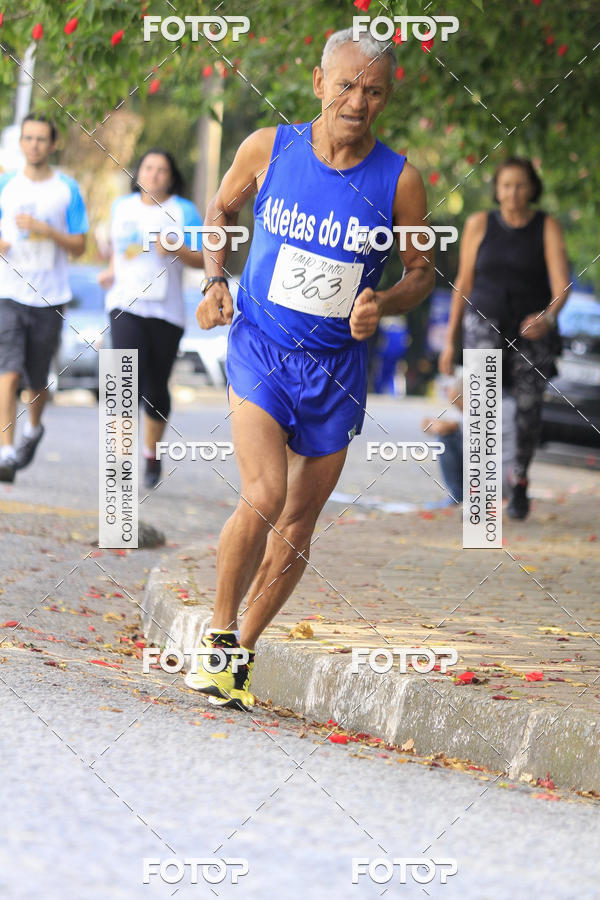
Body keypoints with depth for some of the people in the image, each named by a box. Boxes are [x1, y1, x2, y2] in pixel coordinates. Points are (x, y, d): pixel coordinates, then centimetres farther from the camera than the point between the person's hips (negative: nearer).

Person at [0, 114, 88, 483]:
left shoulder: (68, 190, 2)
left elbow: (79, 246, 1)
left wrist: (45, 230, -15)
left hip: (49, 299, 0)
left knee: (38, 380, 10)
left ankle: (34, 427, 42)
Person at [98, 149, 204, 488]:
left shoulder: (184, 212, 2)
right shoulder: (122, 207, 12)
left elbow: (203, 259, -2)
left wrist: (177, 250, -20)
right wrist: (111, 270, 11)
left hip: (166, 311, -1)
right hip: (126, 305, 1)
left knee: (156, 387, 4)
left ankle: (152, 454, 26)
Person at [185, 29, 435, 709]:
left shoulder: (399, 180, -7)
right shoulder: (268, 148, -6)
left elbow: (422, 272, 5)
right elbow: (221, 209, 13)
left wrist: (383, 305, -15)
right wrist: (215, 282, -1)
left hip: (337, 368, 2)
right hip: (260, 348, -2)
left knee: (298, 526, 7)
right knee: (263, 500, -20)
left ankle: (242, 653, 26)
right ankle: (217, 635, 0)